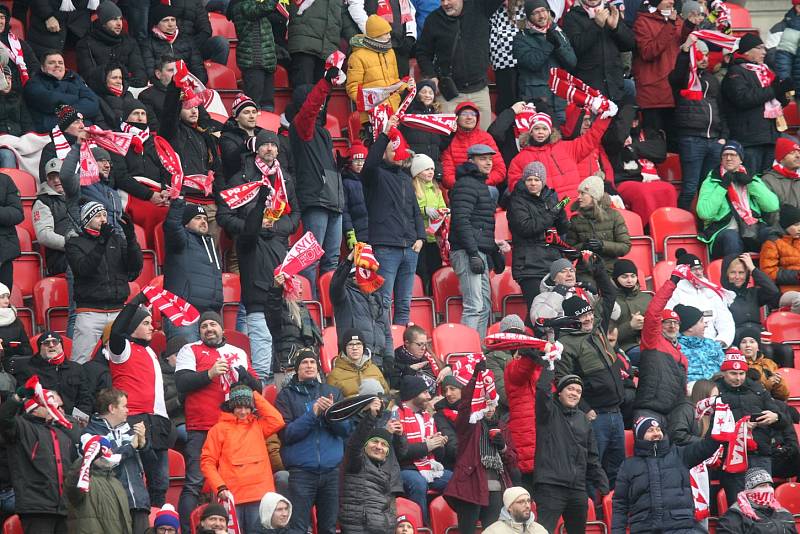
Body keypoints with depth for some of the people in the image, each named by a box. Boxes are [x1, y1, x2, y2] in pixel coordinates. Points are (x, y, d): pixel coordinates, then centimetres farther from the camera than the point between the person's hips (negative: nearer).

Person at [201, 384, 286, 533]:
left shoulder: (258, 425, 14)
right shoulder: (219, 429, 5)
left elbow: (277, 421, -3)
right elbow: (207, 462, 2)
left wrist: (256, 396, 4)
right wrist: (220, 487, -11)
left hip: (259, 496, 2)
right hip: (232, 497, -2)